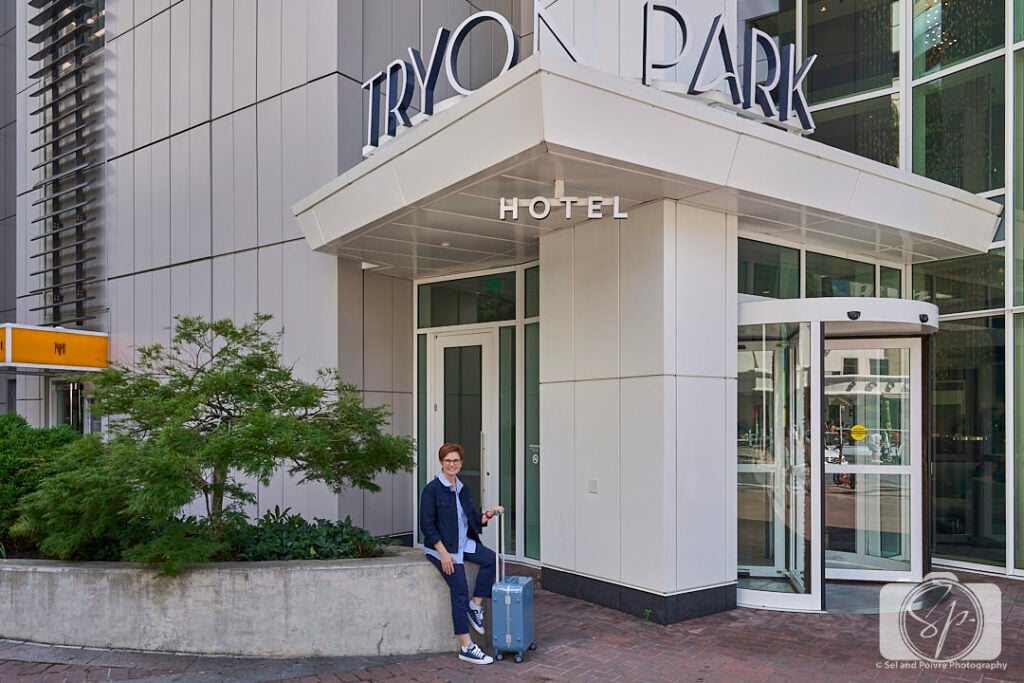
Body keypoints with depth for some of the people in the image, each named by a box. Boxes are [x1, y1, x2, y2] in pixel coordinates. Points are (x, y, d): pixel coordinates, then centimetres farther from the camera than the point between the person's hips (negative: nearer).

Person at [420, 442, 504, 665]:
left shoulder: (463, 489, 10)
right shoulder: (432, 490, -10)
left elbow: (473, 519, 15)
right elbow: (427, 526, -14)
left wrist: (488, 514, -5)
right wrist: (444, 553, -20)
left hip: (463, 543, 7)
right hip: (440, 546, -6)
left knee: (489, 557, -20)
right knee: (460, 590, -15)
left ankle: (476, 606, -4)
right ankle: (466, 647, -10)